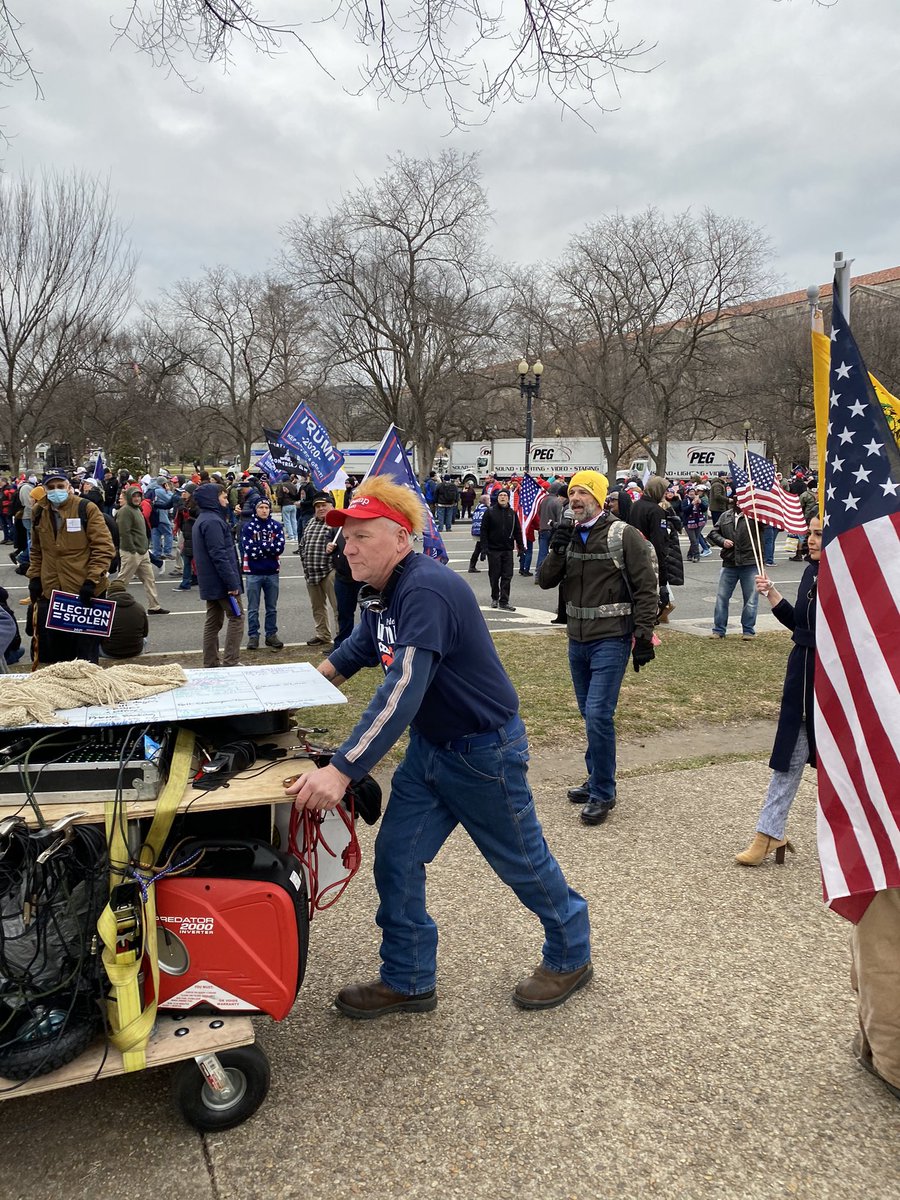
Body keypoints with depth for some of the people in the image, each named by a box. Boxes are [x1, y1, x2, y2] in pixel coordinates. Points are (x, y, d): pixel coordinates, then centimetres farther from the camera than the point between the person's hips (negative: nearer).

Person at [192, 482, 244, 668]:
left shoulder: (202, 520, 16)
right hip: (221, 581, -10)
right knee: (236, 616, -3)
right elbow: (219, 555, -22)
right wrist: (232, 583, -21)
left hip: (210, 583, 10)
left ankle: (211, 662, 15)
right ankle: (230, 661, -5)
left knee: (213, 621, 12)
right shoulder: (213, 521, -17)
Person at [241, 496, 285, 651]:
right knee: (253, 608, 6)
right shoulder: (248, 527, -4)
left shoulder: (276, 526, 2)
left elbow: (280, 547, -9)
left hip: (272, 572, 2)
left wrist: (260, 546, -12)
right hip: (253, 573, -2)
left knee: (272, 608, 11)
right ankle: (253, 636, 14)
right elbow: (249, 550, -14)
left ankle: (271, 635, 21)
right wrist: (269, 547, -11)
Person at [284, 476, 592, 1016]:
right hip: (430, 745, 9)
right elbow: (359, 649, 21)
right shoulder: (381, 592, 0)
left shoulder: (426, 590, -31)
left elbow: (403, 690, -40)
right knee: (396, 858, 7)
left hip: (484, 748, -8)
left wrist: (341, 771, -44)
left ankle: (572, 956, 36)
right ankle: (408, 981, 24)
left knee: (522, 860, 10)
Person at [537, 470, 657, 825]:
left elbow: (646, 589, -10)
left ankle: (603, 794, 3)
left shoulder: (624, 535, -10)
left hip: (611, 640, -6)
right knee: (590, 714, 16)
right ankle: (597, 779, 31)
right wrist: (556, 552, -12)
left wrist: (643, 637, -13)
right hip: (578, 639, 7)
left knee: (598, 714, -11)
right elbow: (545, 580, 6)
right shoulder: (569, 536, 9)